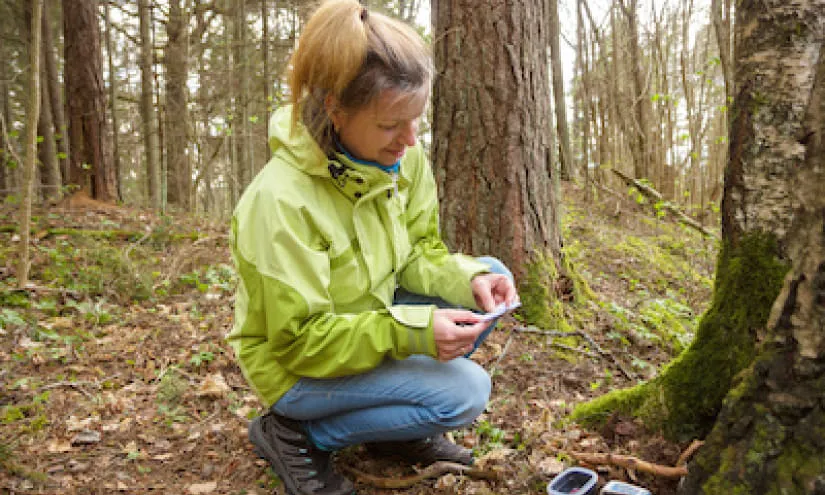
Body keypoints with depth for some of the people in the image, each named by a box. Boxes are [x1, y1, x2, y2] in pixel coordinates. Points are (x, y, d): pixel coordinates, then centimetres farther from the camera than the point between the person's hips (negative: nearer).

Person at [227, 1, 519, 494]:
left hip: (372, 319, 7)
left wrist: (469, 280, -23)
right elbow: (300, 340, -26)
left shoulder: (403, 158, -10)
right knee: (466, 390, -21)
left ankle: (403, 425, 8)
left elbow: (419, 252, -2)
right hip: (301, 368, -7)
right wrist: (409, 332, -35)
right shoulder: (281, 200, -31)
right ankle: (295, 433, -3)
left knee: (490, 276, -6)